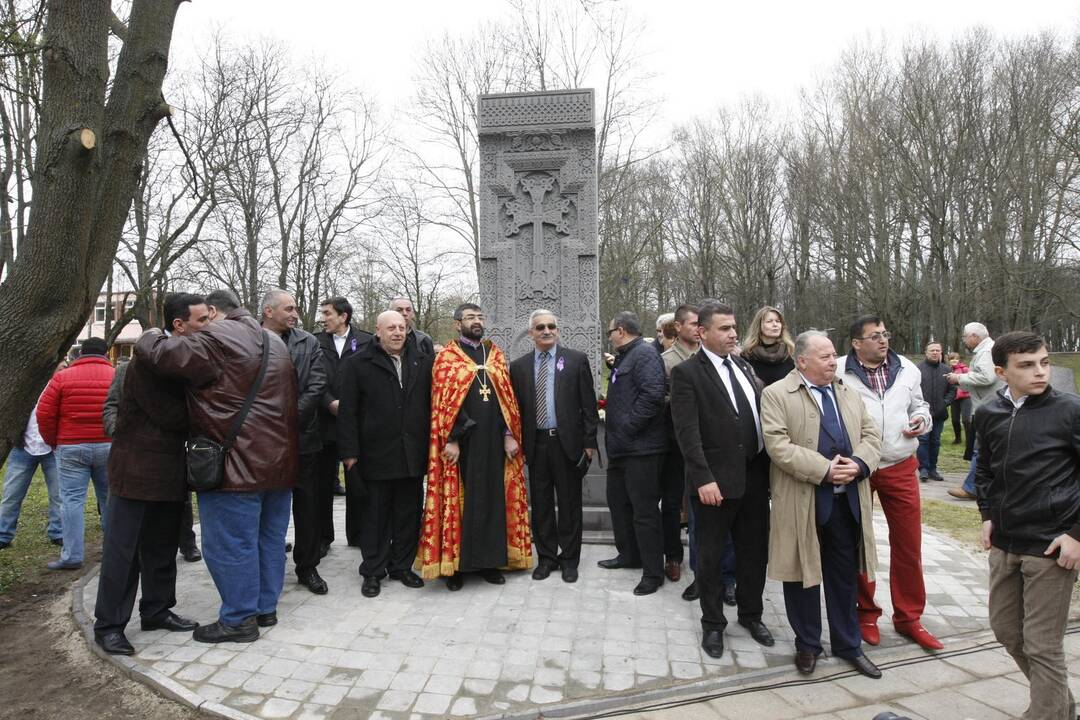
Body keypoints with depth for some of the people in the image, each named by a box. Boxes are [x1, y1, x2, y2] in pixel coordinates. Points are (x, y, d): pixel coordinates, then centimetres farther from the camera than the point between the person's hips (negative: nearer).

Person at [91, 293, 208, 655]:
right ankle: (108, 624, 14)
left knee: (162, 547, 16)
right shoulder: (148, 361, -18)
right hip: (136, 468, -7)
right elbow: (171, 416, -21)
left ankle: (157, 610, 29)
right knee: (122, 550, 2)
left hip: (169, 471, 8)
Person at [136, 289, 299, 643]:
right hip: (279, 460, 9)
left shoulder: (215, 338, -11)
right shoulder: (274, 341, 16)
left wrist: (150, 336, 2)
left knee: (230, 543, 3)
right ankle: (265, 607, 29)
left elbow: (163, 354, -19)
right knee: (270, 536, 17)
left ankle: (239, 619, 13)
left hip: (237, 463, -9)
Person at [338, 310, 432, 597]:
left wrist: (431, 444, 5)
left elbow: (431, 403, 9)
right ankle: (373, 571, 22)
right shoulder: (358, 364, -2)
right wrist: (350, 451, -8)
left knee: (408, 514, 12)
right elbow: (348, 410, -4)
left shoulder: (423, 362, 7)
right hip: (375, 453, -3)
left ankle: (402, 566, 27)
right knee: (375, 514, 8)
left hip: (412, 454, 3)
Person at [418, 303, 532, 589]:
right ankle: (454, 562, 15)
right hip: (460, 442, -4)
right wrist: (450, 440, -14)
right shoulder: (446, 358, -1)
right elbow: (442, 403, -7)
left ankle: (489, 560, 20)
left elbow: (507, 397, 8)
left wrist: (509, 435, -1)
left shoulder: (496, 355, 11)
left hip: (494, 440, 4)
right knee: (458, 501, 4)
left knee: (492, 498, 9)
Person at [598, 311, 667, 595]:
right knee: (618, 502, 20)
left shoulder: (644, 355, -14)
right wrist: (613, 427, 14)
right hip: (620, 447, 11)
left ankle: (653, 573, 11)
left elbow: (653, 394, -27)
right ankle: (629, 555, 37)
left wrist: (628, 426, -21)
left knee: (644, 510, -2)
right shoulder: (623, 357, 18)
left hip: (641, 448, -11)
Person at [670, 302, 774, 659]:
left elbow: (761, 413, 13)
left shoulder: (743, 366, 11)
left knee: (754, 550, 16)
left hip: (755, 476, 6)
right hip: (716, 481, -6)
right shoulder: (686, 372, -9)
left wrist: (769, 467, 5)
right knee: (710, 556, 8)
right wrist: (703, 478, -21)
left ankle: (751, 614, 36)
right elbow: (687, 432, -15)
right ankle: (713, 623, 26)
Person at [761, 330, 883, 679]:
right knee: (803, 575, 9)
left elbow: (871, 434, 10)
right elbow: (778, 446, -16)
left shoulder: (849, 394, 12)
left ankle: (848, 644, 34)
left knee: (845, 576, 17)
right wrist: (825, 470, -20)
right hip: (803, 503, -5)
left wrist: (858, 464, -10)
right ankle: (807, 644, 28)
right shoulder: (776, 395, -8)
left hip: (848, 500, 5)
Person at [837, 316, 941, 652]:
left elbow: (919, 404, 19)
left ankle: (909, 617, 27)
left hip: (900, 468, 4)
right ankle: (866, 614, 29)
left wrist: (922, 418, -2)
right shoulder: (839, 373, -10)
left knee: (909, 544, 9)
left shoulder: (907, 369, 5)